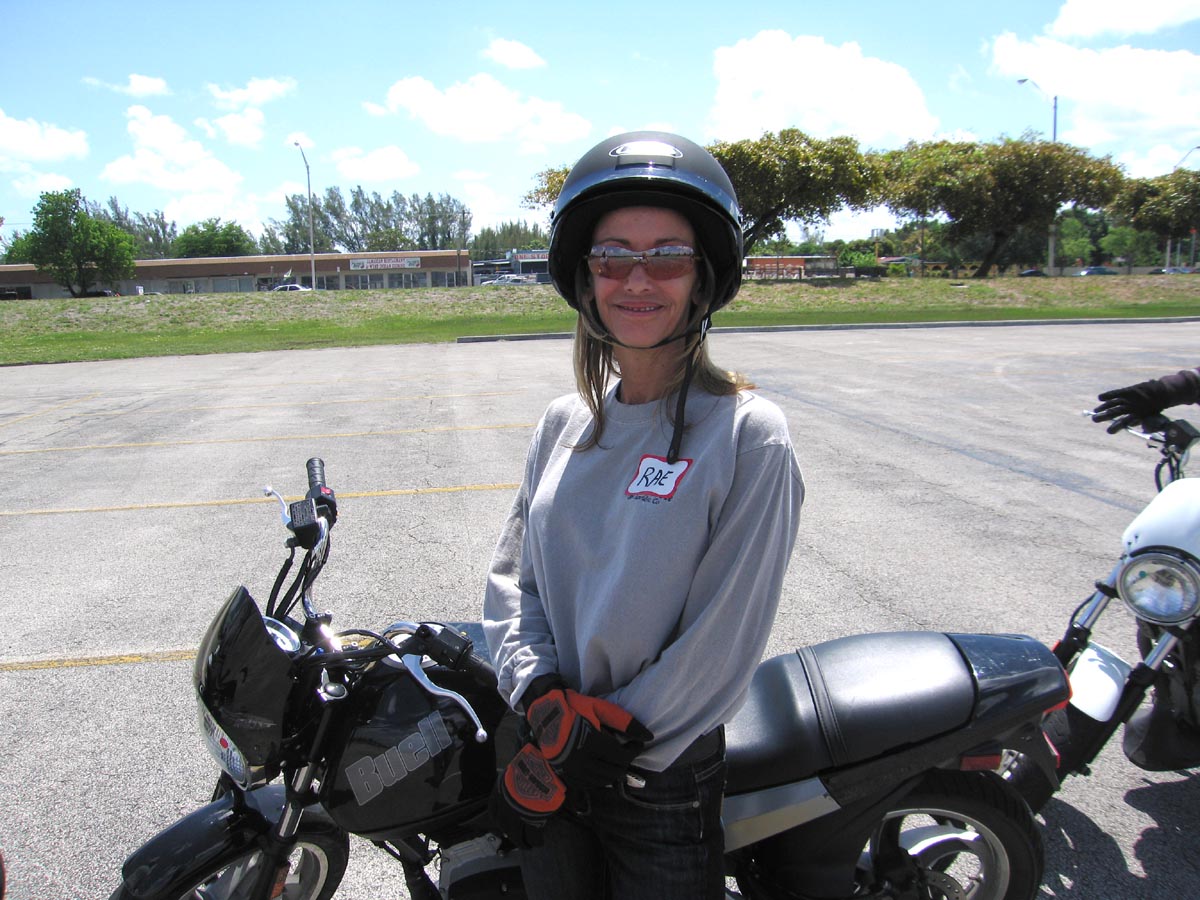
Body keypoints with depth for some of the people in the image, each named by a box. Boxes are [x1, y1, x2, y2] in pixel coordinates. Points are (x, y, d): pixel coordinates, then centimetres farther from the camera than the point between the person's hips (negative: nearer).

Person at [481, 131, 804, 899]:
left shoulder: (748, 435, -17)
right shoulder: (565, 422, 0)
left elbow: (721, 642, -18)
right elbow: (513, 575, 3)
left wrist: (589, 752, -16)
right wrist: (543, 700, -13)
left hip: (664, 779, -4)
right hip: (546, 764, 5)